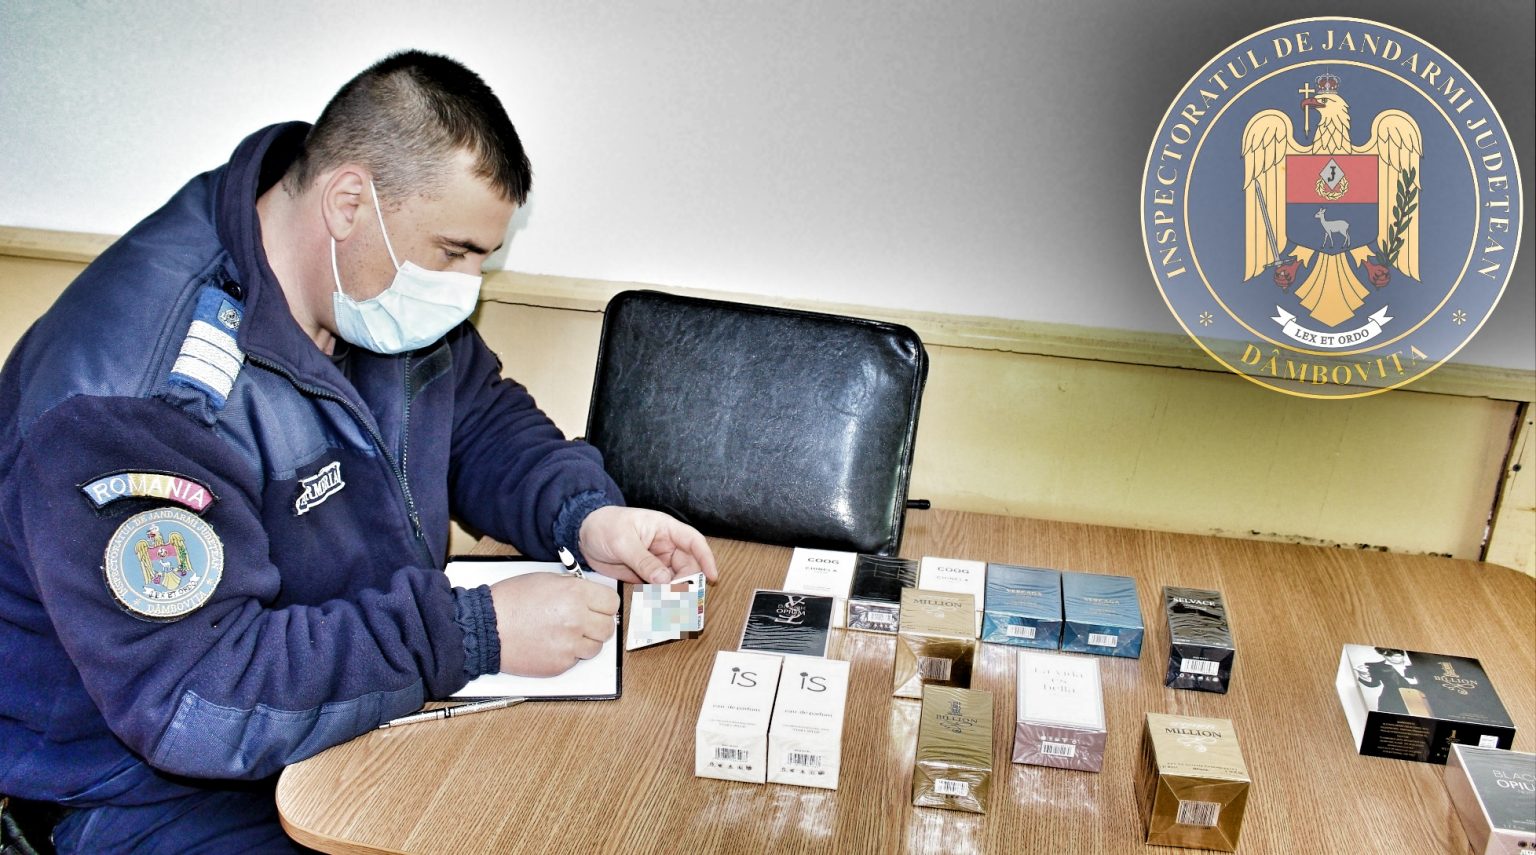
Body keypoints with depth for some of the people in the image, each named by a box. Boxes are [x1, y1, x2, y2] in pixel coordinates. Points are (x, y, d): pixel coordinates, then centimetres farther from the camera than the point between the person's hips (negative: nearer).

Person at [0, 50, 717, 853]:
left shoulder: (379, 283, -3)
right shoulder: (135, 391, -30)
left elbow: (483, 417, 12)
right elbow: (191, 698, -32)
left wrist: (584, 514, -8)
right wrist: (476, 632, -32)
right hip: (161, 785, -7)